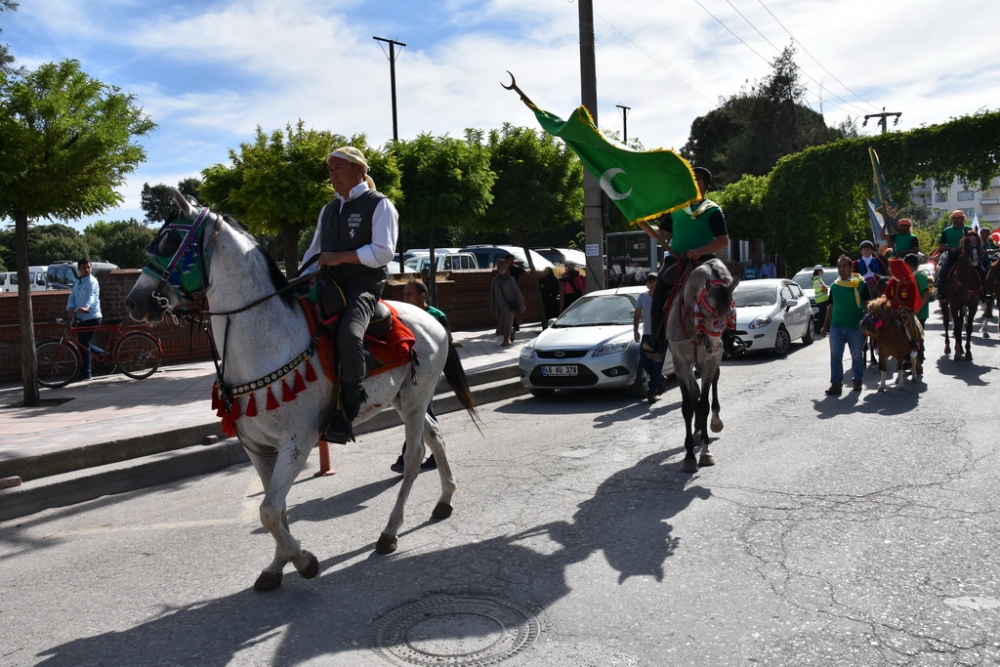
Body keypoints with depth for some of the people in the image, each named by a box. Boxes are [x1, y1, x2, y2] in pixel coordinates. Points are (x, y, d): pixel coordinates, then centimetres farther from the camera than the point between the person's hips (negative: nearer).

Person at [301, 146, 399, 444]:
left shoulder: (379, 205, -1)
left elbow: (383, 251, -12)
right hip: (328, 284, 8)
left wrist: (340, 257, -16)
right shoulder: (328, 209, 20)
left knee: (349, 335, -34)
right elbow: (315, 251, 23)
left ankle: (345, 416, -23)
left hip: (363, 286, -8)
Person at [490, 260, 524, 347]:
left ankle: (506, 340, 7)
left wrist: (520, 306, -3)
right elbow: (492, 294, 5)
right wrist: (492, 307, 5)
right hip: (499, 305, 4)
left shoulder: (511, 279, -9)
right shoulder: (495, 279, 0)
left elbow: (517, 292, -4)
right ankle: (511, 332, 40)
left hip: (509, 304, -4)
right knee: (501, 322, 12)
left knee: (506, 322, -6)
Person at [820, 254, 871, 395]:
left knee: (857, 355, 11)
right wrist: (825, 326, 13)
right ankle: (836, 384, 2)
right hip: (836, 326, 3)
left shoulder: (861, 284, -4)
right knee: (835, 356, -1)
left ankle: (857, 380, 27)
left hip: (855, 326, -3)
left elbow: (866, 305, -4)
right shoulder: (834, 286, 9)